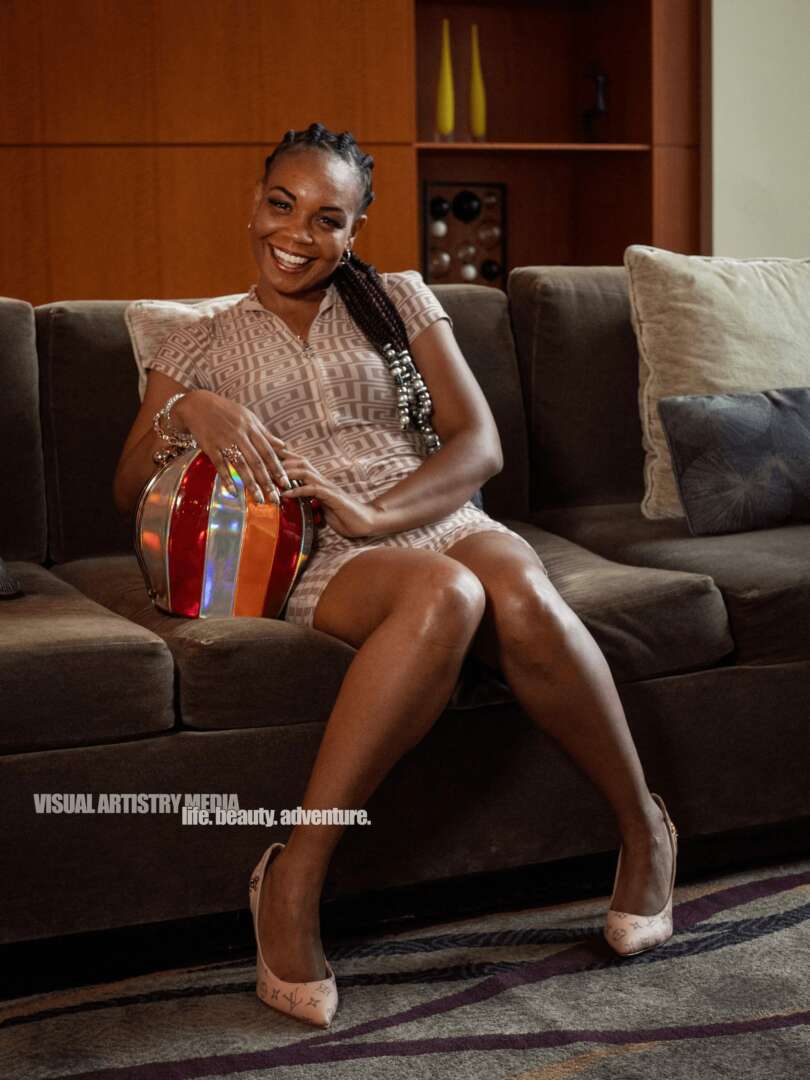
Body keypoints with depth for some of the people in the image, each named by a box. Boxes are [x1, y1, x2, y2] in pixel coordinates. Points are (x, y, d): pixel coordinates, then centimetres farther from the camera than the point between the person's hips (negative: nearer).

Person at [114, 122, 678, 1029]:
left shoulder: (399, 301, 17)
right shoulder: (203, 345, 18)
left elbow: (479, 443, 5)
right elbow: (128, 492, 9)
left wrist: (379, 513, -14)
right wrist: (187, 411, -12)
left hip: (439, 518, 2)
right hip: (321, 562, -2)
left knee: (524, 598, -36)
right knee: (442, 595, -39)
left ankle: (643, 827, -13)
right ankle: (294, 880, -33)